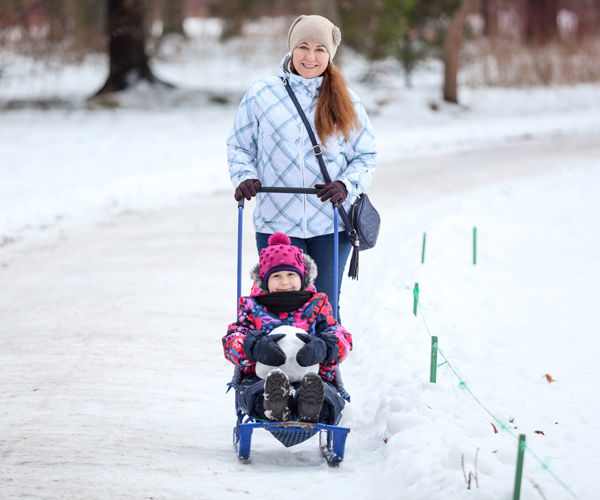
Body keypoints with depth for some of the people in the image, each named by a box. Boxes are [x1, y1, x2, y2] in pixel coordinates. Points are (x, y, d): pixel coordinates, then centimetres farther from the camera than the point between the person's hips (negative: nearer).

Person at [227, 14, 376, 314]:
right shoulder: (261, 95, 4)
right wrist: (244, 178, -8)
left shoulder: (346, 102, 7)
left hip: (331, 224, 1)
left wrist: (346, 185, -9)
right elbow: (239, 147, 11)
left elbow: (365, 157, 10)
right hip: (277, 224, -1)